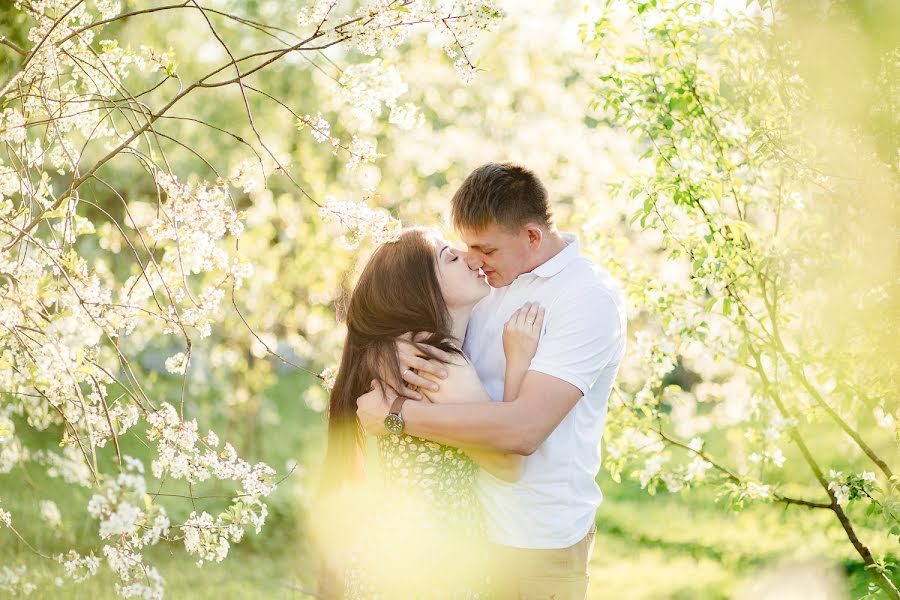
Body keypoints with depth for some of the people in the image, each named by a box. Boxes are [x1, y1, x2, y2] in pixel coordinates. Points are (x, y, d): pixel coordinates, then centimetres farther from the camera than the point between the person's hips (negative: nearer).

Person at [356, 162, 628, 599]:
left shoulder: (590, 298, -18)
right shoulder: (493, 280, 5)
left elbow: (523, 428, -28)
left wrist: (396, 414, -24)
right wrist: (400, 355, -13)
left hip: (536, 541, -6)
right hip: (467, 515, 7)